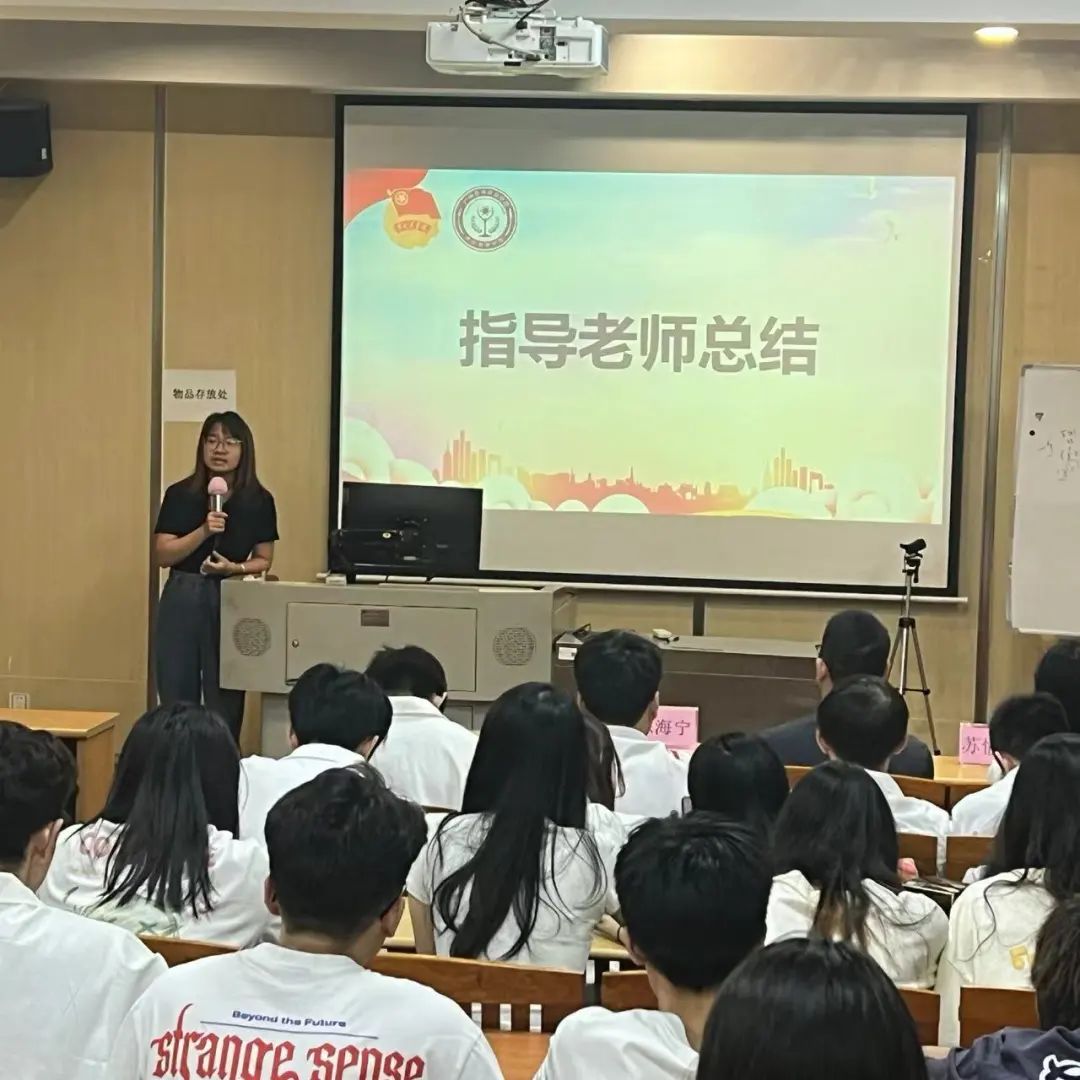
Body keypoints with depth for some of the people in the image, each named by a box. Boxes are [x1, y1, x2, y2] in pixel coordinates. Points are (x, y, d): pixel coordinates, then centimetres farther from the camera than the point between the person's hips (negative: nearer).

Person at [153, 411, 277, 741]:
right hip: (183, 600, 0)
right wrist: (204, 531, -18)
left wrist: (235, 568, -12)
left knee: (225, 703, 4)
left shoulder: (259, 501, 0)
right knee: (177, 700, 4)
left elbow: (264, 560, 7)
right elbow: (163, 554, -5)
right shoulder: (180, 494, 0)